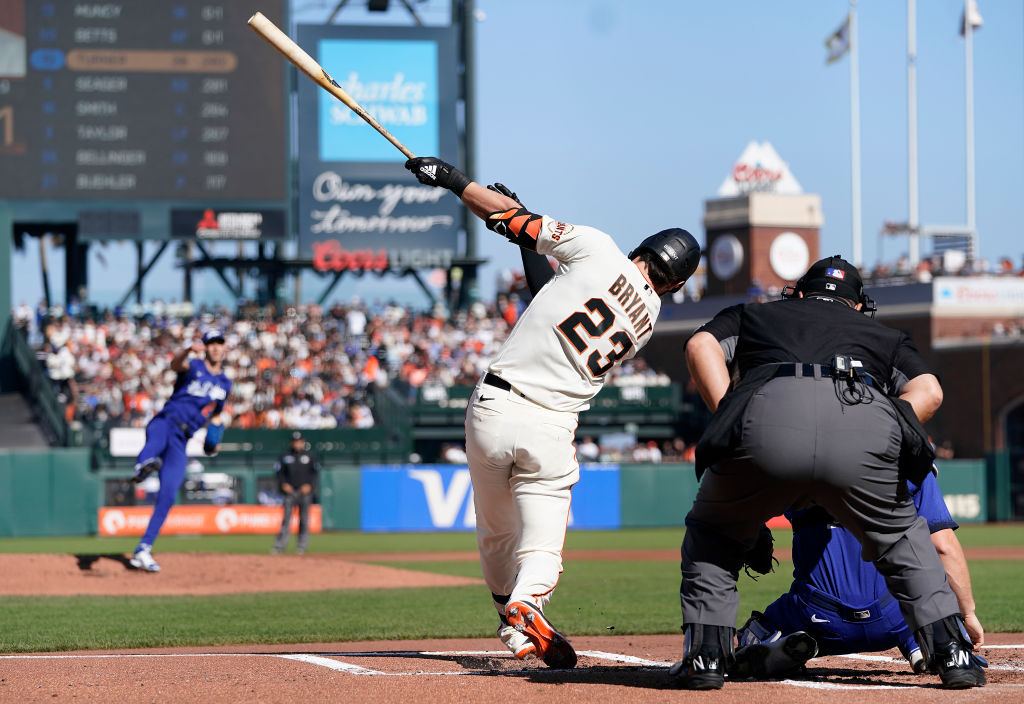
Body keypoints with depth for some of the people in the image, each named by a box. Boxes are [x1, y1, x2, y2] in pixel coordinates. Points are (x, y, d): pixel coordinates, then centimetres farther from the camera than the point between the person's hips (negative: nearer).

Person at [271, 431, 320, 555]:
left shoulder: (310, 456, 6)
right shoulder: (285, 456, 8)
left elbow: (315, 473, 6)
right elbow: (279, 472, 10)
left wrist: (309, 485, -7)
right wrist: (283, 484, -5)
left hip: (305, 492, 0)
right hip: (290, 491, 0)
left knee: (304, 519, 1)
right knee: (286, 518, -6)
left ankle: (302, 546, 7)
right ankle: (279, 546, -8)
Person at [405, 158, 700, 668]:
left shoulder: (599, 251, -2)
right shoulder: (648, 320, 11)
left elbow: (510, 218, 0)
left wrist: (454, 179, 12)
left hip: (493, 408, -1)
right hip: (552, 428, 1)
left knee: (496, 536, 17)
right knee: (542, 544, 3)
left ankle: (514, 630, 23)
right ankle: (526, 602, -27)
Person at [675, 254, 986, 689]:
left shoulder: (752, 314, 39)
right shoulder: (884, 335, 39)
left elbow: (701, 345, 20)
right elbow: (928, 390, 21)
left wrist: (729, 417, 13)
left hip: (767, 415, 0)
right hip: (868, 424, 1)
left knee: (710, 534, 25)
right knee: (900, 536, 26)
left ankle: (706, 654, 12)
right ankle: (951, 651, 12)